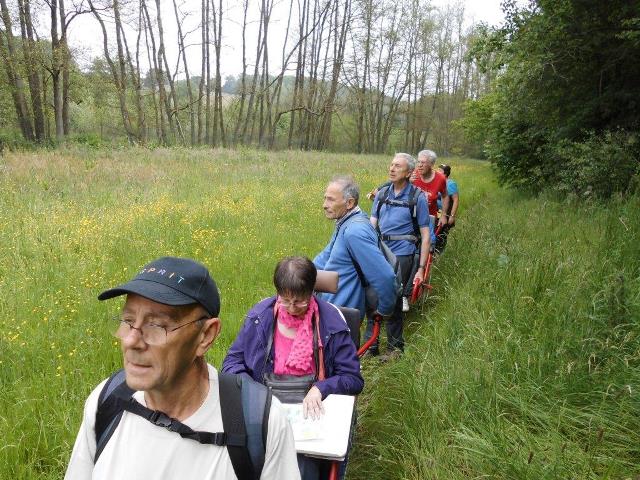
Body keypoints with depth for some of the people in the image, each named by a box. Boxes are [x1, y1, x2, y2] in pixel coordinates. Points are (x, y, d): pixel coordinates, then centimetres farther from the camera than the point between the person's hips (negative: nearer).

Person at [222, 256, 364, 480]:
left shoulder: (330, 322, -6)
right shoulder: (260, 314, 0)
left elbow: (353, 379, -1)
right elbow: (233, 361, 8)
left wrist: (320, 389, -19)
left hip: (309, 408, -2)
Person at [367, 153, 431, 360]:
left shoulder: (417, 197, -2)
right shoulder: (382, 193, 11)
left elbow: (425, 235, -1)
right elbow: (372, 224, 9)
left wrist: (421, 268, -5)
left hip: (401, 255, -4)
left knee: (392, 300, -2)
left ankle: (395, 347, 18)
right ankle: (370, 344, 21)